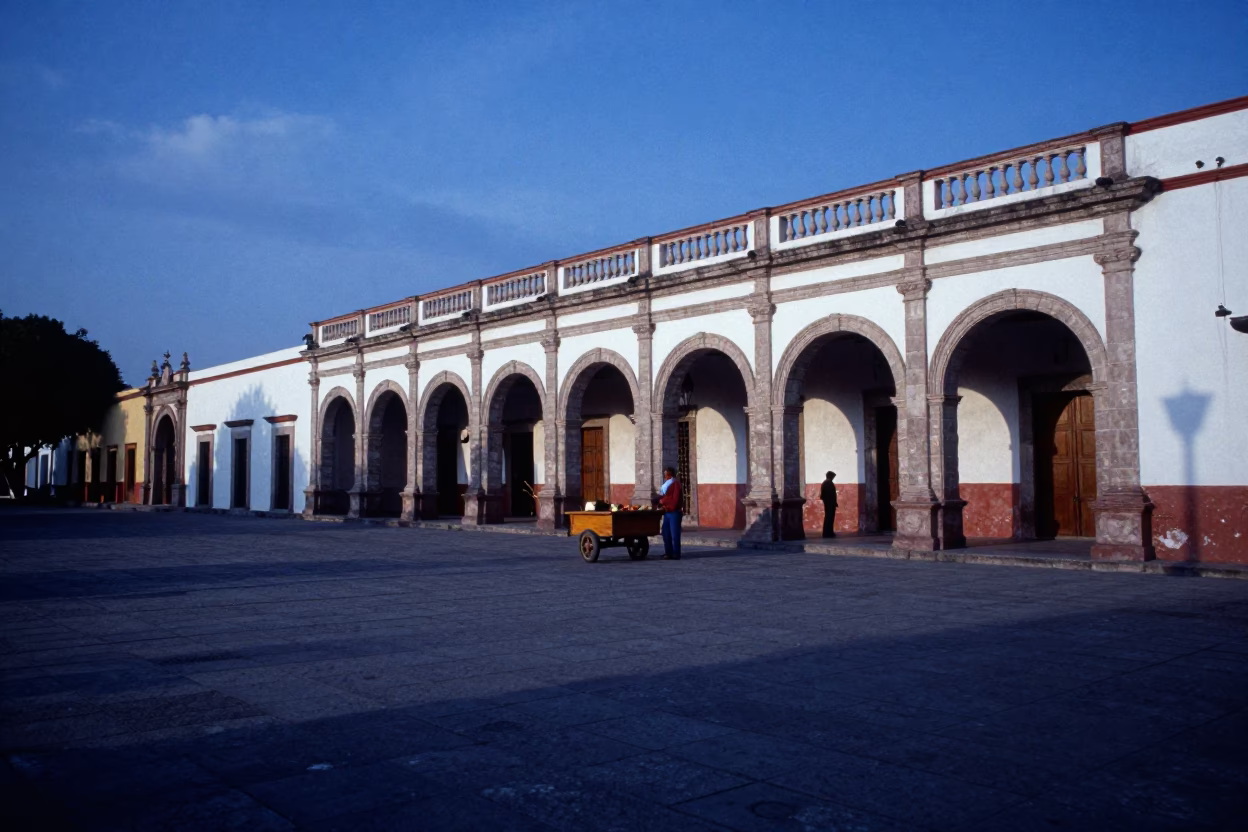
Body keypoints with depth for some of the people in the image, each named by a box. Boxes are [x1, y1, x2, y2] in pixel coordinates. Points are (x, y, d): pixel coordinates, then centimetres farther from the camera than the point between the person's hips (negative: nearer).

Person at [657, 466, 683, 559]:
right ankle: (668, 553, 14)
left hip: (674, 512, -8)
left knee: (674, 534, -6)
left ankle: (676, 554, -2)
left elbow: (675, 499, -13)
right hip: (667, 513, 8)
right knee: (666, 534, 8)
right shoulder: (665, 484, 19)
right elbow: (662, 497, 20)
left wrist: (663, 501, -5)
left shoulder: (676, 484, -7)